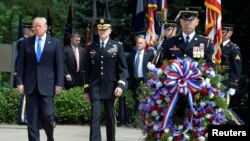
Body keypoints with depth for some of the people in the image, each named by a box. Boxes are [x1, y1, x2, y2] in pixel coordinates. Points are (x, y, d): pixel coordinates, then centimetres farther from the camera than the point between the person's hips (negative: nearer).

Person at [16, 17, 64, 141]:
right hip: (30, 84, 2)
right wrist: (20, 82, -1)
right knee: (32, 116, 1)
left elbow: (59, 64, 2)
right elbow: (21, 64, 8)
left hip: (47, 84, -2)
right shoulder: (26, 42, 9)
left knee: (47, 114, -5)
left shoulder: (55, 43, 4)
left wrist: (59, 84, -5)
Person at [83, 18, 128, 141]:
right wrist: (86, 89, 6)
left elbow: (123, 68, -1)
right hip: (95, 87, 0)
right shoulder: (91, 47, 8)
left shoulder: (118, 46, 3)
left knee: (110, 117, 9)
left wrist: (121, 85, -13)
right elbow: (88, 69, 9)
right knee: (95, 117, -8)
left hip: (110, 87, 0)